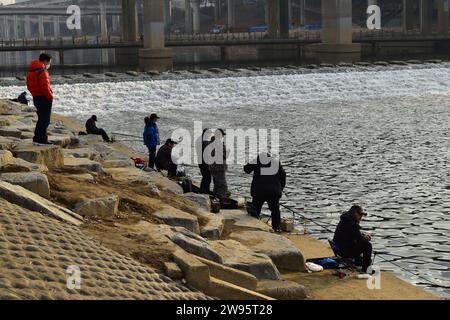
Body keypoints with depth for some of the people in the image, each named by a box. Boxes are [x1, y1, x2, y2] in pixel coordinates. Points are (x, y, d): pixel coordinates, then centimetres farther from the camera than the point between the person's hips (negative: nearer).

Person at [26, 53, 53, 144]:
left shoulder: (31, 71, 12)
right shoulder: (42, 71, -18)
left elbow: (29, 85, 17)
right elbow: (45, 86, -24)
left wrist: (35, 93, 16)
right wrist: (50, 96, -12)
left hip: (36, 98, 9)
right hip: (44, 98, -9)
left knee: (41, 118, 19)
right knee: (45, 119, -3)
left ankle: (37, 137, 24)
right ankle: (42, 139, -3)